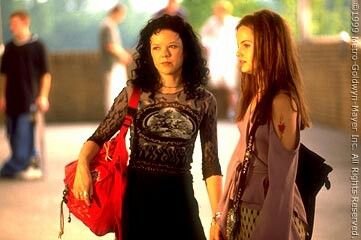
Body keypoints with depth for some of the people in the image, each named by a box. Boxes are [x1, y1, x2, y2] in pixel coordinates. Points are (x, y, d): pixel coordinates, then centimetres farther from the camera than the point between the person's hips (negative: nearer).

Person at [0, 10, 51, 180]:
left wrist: (43, 96, -9)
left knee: (23, 135, -7)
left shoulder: (37, 46, -4)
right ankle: (31, 163, 19)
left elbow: (45, 74, -4)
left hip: (30, 99, -5)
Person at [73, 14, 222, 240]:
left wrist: (218, 216, -5)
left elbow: (211, 164, 2)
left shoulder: (204, 100, 0)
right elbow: (99, 136, 0)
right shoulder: (134, 92, -1)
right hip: (138, 195, 0)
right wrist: (82, 165, -22)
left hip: (179, 198, 0)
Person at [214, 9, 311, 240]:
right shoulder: (256, 96, 7)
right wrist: (223, 216, 8)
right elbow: (244, 155, 8)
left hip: (267, 212, -8)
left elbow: (282, 177, -19)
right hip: (243, 210, 8)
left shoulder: (281, 101, -17)